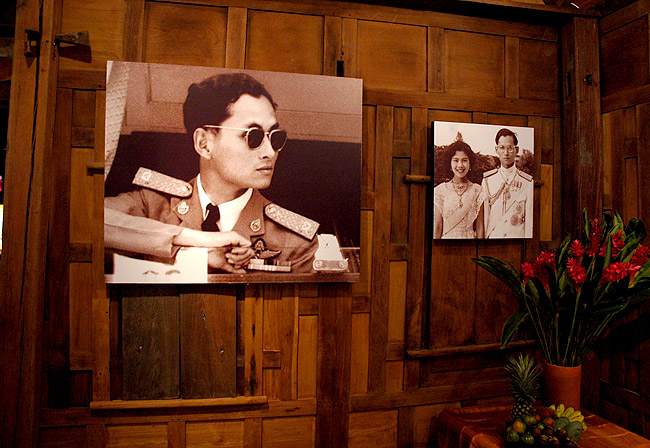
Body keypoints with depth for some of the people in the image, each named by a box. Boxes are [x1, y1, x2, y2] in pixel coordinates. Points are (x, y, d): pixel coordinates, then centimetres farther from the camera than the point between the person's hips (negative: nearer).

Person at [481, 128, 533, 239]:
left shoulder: (527, 182, 1)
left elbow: (529, 219, 0)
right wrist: (483, 236, -2)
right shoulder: (487, 179, 3)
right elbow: (484, 215, 3)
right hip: (493, 236, 1)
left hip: (518, 235, 0)